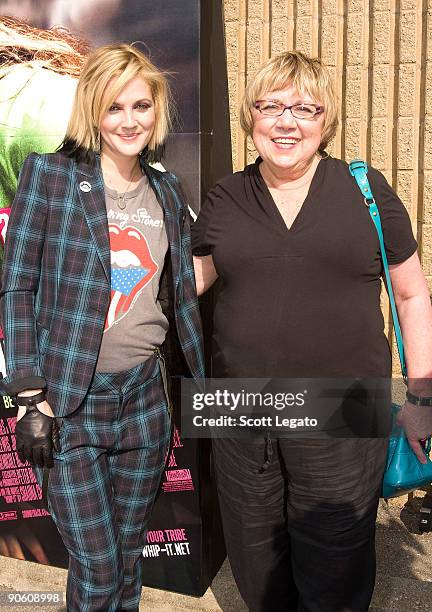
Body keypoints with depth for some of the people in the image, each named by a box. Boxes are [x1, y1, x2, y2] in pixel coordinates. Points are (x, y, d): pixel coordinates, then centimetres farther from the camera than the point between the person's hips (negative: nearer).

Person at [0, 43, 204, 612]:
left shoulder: (168, 192, 8)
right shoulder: (48, 175, -5)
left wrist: (201, 383, 14)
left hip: (145, 396, 4)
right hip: (68, 401, -4)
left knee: (130, 556, 17)